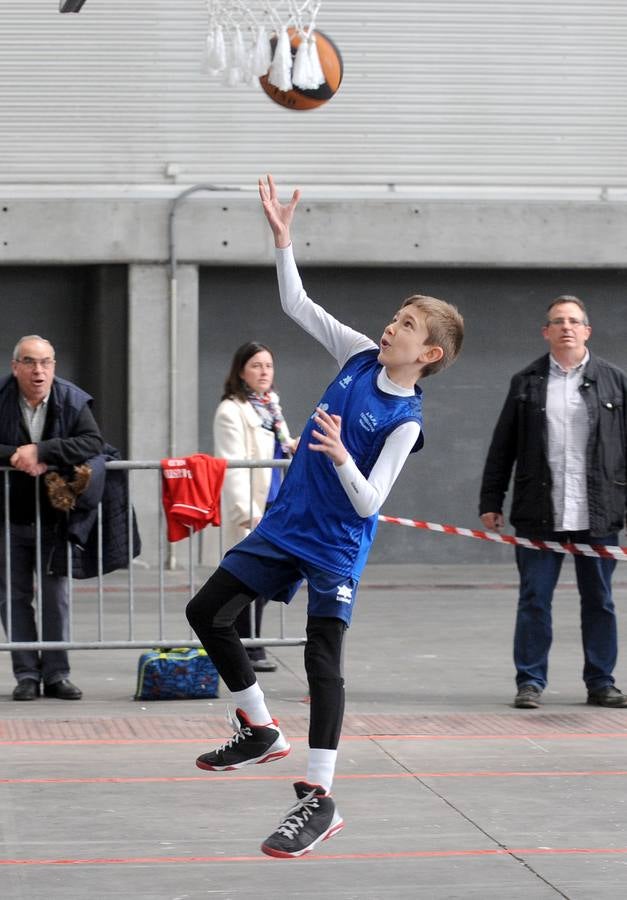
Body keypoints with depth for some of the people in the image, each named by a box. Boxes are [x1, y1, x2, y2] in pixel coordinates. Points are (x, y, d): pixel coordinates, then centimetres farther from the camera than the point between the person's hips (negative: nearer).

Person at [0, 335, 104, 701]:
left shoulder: (73, 401, -6)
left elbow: (93, 444, -18)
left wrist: (40, 450, -26)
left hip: (54, 516, 0)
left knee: (57, 597, 4)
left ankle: (57, 674, 11)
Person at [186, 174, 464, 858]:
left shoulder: (405, 421, -18)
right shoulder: (361, 357, 0)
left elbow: (368, 502, -24)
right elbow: (296, 305, 8)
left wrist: (341, 457, -41)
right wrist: (282, 237, 0)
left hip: (336, 545, -8)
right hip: (285, 523, 8)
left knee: (322, 659, -15)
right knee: (206, 612, 11)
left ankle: (319, 799, -11)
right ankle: (260, 731, 25)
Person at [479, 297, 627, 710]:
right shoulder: (526, 383, 8)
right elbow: (503, 447, 9)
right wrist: (491, 501, 6)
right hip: (539, 515, 0)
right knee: (534, 600, 1)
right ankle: (531, 681, 9)